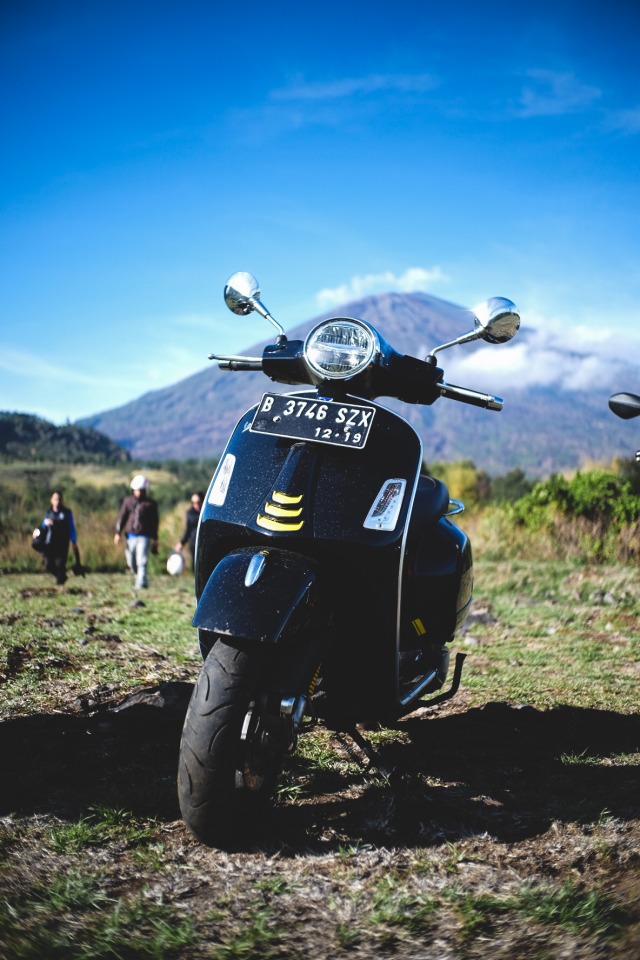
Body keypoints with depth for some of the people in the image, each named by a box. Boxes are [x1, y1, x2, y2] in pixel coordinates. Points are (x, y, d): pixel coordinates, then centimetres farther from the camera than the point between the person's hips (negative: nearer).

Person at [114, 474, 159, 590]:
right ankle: (142, 578, 30)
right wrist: (118, 533, 1)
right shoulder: (128, 501, 9)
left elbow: (155, 521, 7)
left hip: (144, 536, -3)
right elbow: (122, 516, 9)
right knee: (131, 562, 9)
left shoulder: (151, 503, 3)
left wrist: (155, 538, 7)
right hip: (130, 536, 3)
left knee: (142, 561, -14)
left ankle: (141, 584, -15)